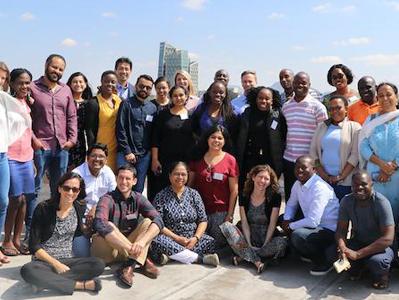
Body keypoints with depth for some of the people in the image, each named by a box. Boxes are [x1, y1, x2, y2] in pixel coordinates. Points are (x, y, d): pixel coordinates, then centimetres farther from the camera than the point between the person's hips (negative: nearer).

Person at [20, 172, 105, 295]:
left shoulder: (79, 209, 3)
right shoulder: (43, 208, -9)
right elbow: (34, 246, -10)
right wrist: (56, 264, -17)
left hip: (67, 260, 3)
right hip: (44, 261, -3)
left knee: (98, 265, -25)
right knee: (27, 270, -37)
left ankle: (47, 281, -24)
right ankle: (82, 284, -29)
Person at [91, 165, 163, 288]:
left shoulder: (138, 198, -1)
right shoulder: (107, 199, -14)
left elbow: (158, 220, -15)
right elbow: (99, 224, -35)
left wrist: (141, 241, -34)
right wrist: (130, 248, -40)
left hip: (128, 250, 4)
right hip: (108, 250, -4)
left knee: (147, 222, -15)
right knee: (108, 226, -31)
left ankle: (129, 266, -29)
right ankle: (143, 261, -23)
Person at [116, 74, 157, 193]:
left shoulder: (153, 108, 10)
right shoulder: (127, 104, 0)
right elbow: (120, 130, -4)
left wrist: (151, 151, 4)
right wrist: (127, 152, -9)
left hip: (145, 155, 3)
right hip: (126, 153, -3)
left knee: (138, 189, 8)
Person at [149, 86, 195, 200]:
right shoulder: (163, 114, 5)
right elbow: (155, 139, 2)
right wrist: (154, 159, -5)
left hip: (186, 160, 1)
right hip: (165, 160, -1)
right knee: (161, 191, -2)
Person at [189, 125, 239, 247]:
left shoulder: (230, 160, -3)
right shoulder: (198, 158, 7)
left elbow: (234, 190, -3)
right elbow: (190, 183, 10)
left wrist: (229, 215, -6)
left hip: (220, 212, -2)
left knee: (218, 245, -1)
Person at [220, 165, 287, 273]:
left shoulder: (275, 197, -5)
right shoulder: (244, 197, 1)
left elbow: (272, 224, -8)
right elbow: (244, 223, -3)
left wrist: (265, 245, -16)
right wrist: (249, 244, -15)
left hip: (267, 238, -2)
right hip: (249, 238, 2)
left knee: (281, 242, -34)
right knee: (226, 226, -22)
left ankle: (243, 255, -23)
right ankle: (256, 261, -31)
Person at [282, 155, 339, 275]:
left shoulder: (320, 188, -26)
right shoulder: (298, 184, 0)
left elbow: (313, 221, -30)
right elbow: (291, 204, 16)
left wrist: (291, 226, -17)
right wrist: (287, 220, -5)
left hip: (329, 230, -9)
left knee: (298, 235, -31)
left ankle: (324, 262, -3)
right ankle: (309, 254, 19)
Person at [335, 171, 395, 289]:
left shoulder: (381, 202, -25)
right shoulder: (346, 201, -11)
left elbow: (388, 239, -29)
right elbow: (341, 230, -8)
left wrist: (357, 254, -35)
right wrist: (342, 248, -32)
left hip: (380, 246, -4)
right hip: (358, 242, 4)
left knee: (376, 261, -37)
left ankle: (381, 274, 2)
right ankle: (356, 267, 11)